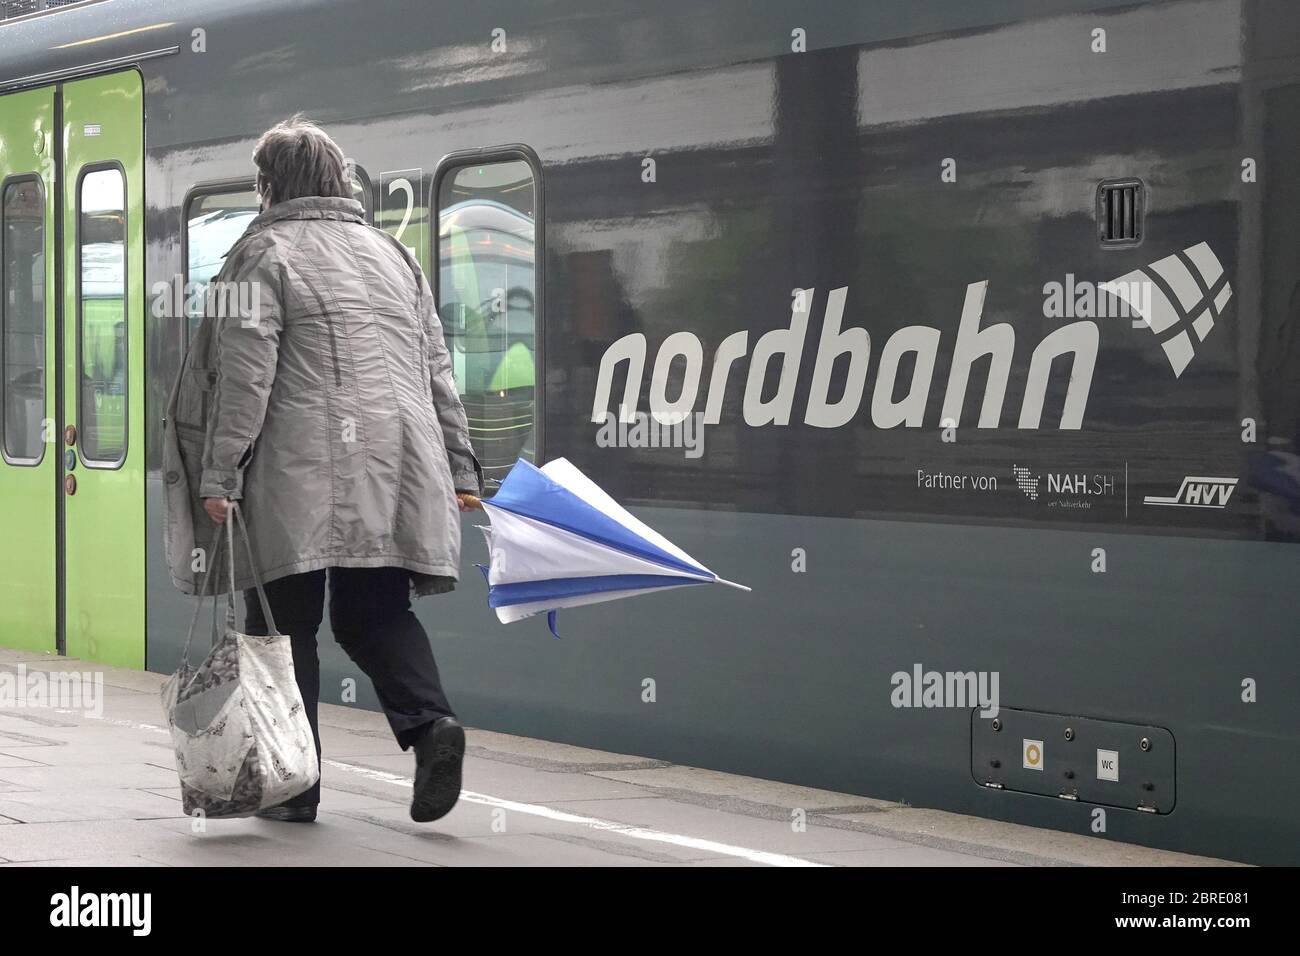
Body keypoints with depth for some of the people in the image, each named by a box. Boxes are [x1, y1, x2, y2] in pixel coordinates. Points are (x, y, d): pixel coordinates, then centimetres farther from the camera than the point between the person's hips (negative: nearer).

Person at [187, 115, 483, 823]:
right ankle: (429, 721, -12)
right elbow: (436, 369, 19)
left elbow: (244, 376, -8)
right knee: (374, 613, 12)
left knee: (285, 625, 4)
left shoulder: (265, 252, 1)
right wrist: (459, 468, 21)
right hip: (398, 472, 5)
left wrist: (219, 476, -7)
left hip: (302, 478, -5)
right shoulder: (392, 252, 20)